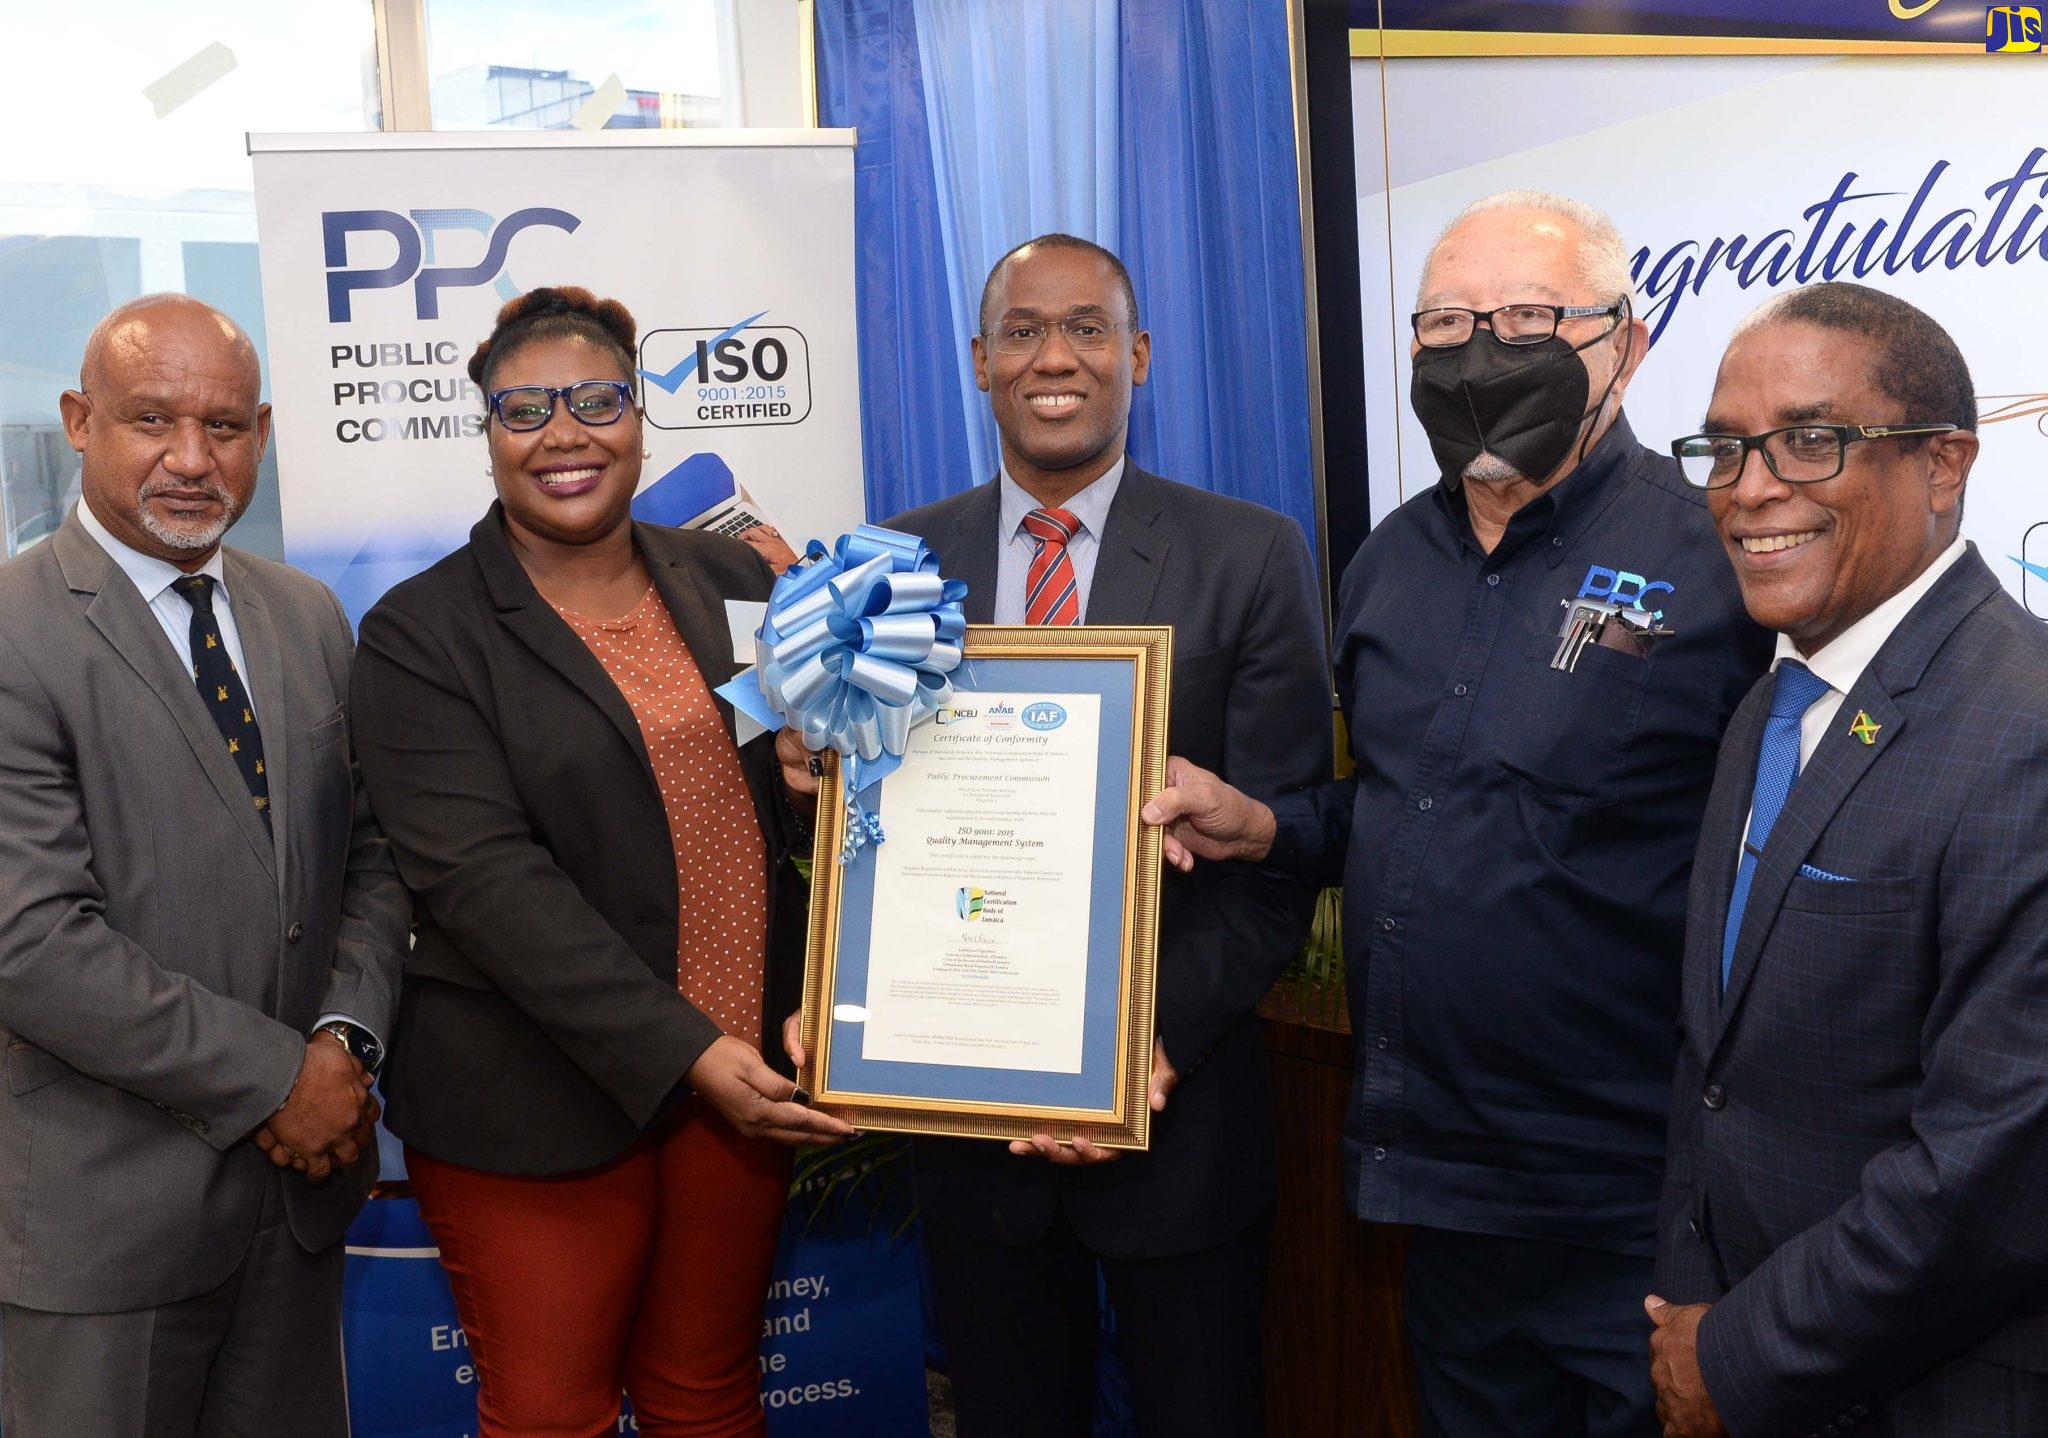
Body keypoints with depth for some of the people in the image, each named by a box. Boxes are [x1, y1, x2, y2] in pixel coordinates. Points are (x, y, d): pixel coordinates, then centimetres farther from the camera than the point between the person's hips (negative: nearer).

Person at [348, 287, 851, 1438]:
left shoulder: (732, 581, 6)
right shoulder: (422, 635, -6)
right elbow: (485, 878, -16)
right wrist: (683, 1053, -23)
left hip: (748, 1075, 4)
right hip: (542, 1104, -3)